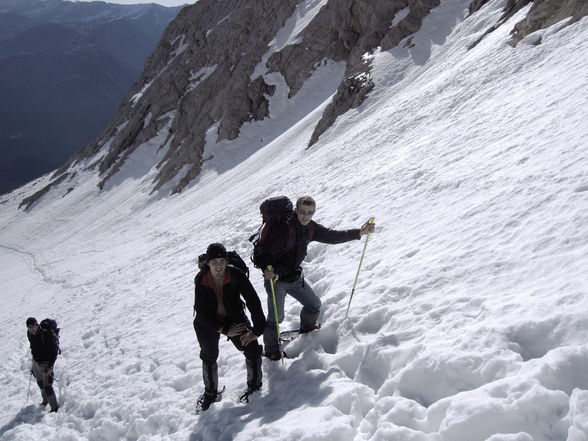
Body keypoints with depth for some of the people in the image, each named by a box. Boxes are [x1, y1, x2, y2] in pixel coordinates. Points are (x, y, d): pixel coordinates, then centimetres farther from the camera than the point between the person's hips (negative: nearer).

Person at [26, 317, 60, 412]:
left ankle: (55, 407, 8)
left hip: (45, 363, -7)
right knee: (40, 382, 23)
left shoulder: (46, 334, -28)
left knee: (47, 386, -6)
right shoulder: (29, 333, -7)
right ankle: (45, 400, 45)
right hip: (36, 362, 7)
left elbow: (54, 351, -23)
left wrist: (50, 366, -26)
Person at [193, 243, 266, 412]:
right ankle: (210, 392, 32)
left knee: (252, 349, -13)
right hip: (208, 322, 0)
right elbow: (202, 313, -16)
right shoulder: (201, 280, -21)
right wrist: (224, 330, -20)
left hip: (234, 318, 0)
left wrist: (257, 330, -22)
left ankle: (254, 386, 12)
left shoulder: (236, 275, -23)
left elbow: (253, 301, -19)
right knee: (209, 356, 7)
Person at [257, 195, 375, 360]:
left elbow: (332, 236, 5)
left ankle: (307, 329, 47)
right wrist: (266, 269, -44)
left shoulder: (310, 228, -2)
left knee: (314, 305, 18)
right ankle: (271, 350, 22)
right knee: (276, 317, -2)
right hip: (275, 278, -7)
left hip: (295, 277, 7)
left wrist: (359, 232, 0)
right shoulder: (283, 228, -25)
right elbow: (265, 251, -25)